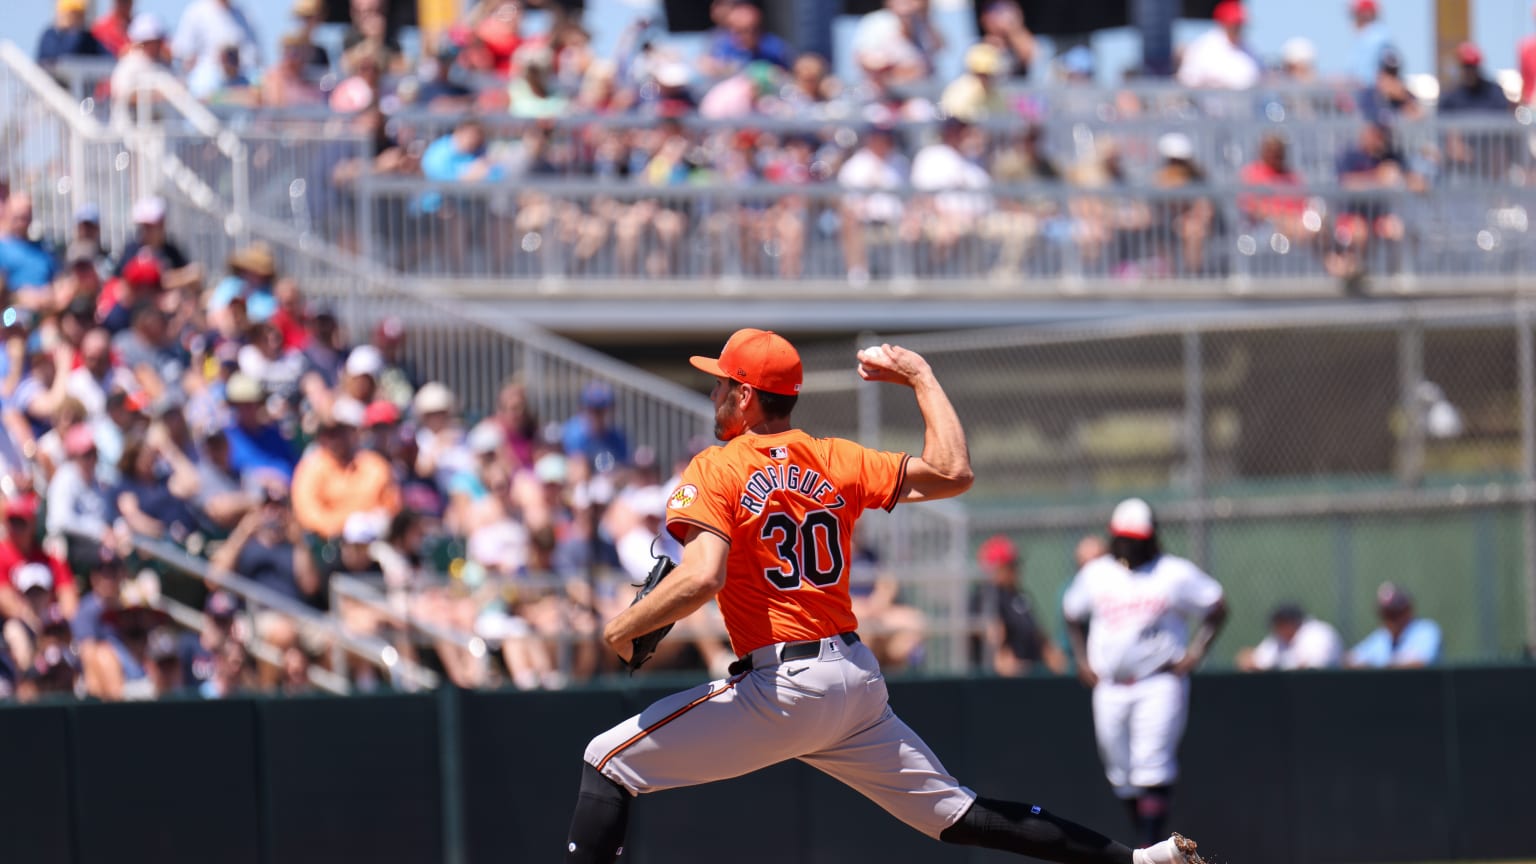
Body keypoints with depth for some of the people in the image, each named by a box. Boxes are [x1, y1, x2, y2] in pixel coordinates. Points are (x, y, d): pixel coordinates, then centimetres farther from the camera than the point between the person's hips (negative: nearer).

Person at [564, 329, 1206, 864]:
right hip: (858, 681, 7)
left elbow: (702, 577, -20)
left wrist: (623, 628, -6)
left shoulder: (715, 470, -5)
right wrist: (921, 378, 19)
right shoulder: (836, 461, 10)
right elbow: (951, 473, 8)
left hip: (780, 687, -6)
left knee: (609, 762, -1)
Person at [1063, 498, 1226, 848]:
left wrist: (1196, 652, -7)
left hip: (1160, 684, -5)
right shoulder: (1095, 574, 10)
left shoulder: (1175, 574, -2)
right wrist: (1082, 658, 13)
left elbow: (1216, 609, 3)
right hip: (1110, 686, 5)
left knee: (1152, 773, -16)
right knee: (1121, 776, 5)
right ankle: (1146, 837, 16)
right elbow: (1072, 614, 24)